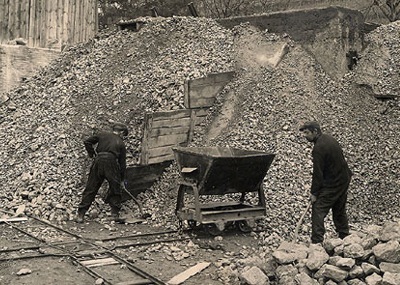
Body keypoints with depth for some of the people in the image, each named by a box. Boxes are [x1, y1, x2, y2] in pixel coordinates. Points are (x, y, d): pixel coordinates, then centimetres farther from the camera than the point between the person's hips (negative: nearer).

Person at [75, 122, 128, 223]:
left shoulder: (102, 135, 18)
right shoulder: (121, 143, 16)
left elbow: (87, 142, 12)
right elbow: (122, 163, 16)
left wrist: (92, 153, 21)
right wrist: (121, 179, 23)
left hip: (98, 162, 2)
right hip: (111, 164, -2)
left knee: (90, 189, 7)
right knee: (115, 190, 14)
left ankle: (80, 215, 7)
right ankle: (115, 214, 13)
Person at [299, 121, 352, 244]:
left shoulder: (319, 147, -21)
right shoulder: (329, 138, 8)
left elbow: (317, 173, -21)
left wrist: (314, 193, -14)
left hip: (332, 183, -10)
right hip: (344, 180, 10)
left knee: (318, 210, -9)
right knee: (340, 210, 19)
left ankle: (317, 242, -14)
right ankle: (344, 238, 28)